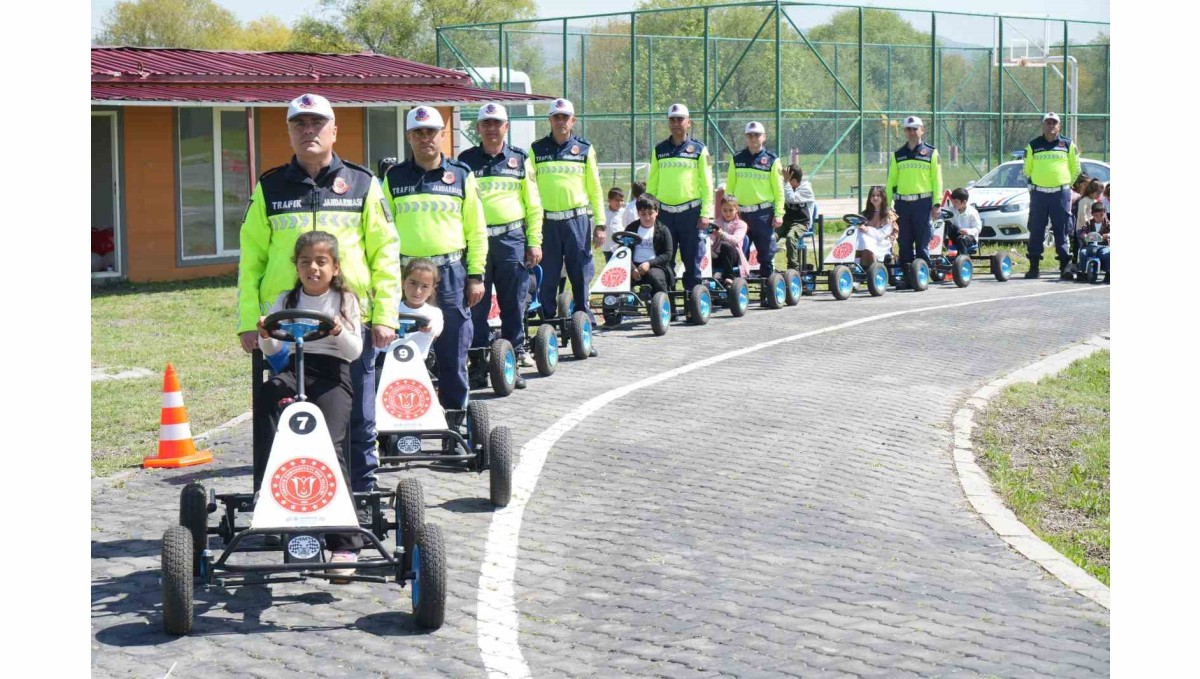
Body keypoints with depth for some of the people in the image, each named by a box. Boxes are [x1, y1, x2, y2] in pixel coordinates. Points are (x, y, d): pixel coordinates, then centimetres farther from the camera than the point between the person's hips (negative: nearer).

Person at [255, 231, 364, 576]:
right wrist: (265, 334, -14)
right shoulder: (287, 300, 17)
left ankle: (345, 543, -20)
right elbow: (272, 349, 9)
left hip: (332, 372, -4)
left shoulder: (345, 301, 10)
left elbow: (355, 351, 1)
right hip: (295, 368, 4)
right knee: (266, 394, -34)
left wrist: (339, 331, -19)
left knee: (330, 446, -21)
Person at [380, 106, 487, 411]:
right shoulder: (394, 178, 10)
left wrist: (476, 275, 2)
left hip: (451, 273, -1)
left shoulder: (461, 175, 7)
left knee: (453, 352, 2)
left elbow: (476, 230, 7)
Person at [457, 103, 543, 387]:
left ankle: (513, 359, 11)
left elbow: (533, 204, 11)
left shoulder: (520, 159, 10)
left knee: (514, 305, 3)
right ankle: (478, 363, 7)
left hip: (512, 239, 1)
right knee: (477, 304, 1)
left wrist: (535, 242, 4)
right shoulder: (466, 160, 8)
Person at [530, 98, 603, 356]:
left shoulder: (585, 149, 10)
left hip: (578, 220, 0)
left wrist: (599, 222, 5)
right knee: (547, 280, 1)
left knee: (581, 277, 0)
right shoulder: (537, 150, 9)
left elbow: (594, 187, 10)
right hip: (547, 222, 0)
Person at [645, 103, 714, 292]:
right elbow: (651, 183, 14)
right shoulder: (659, 149, 12)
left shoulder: (699, 149, 4)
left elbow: (707, 183, 1)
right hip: (665, 212, 3)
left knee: (692, 260, 0)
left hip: (691, 211, -3)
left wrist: (705, 213, -5)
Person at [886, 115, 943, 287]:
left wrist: (937, 203, -4)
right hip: (902, 204, 3)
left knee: (923, 244, -2)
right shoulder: (898, 155, 13)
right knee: (904, 244, 4)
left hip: (923, 203, -3)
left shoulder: (931, 153, 6)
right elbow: (891, 181, 15)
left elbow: (937, 180, 4)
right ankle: (906, 277, 8)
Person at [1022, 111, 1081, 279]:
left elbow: (1075, 169, 15)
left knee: (1062, 230, -1)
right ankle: (1034, 267, 7)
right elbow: (1027, 169, 18)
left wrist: (1067, 185, 12)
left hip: (1061, 194, -1)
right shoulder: (1033, 145, 9)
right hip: (1038, 194, 1)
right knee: (1036, 231, 2)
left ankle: (1065, 265, 2)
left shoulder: (1068, 145, 8)